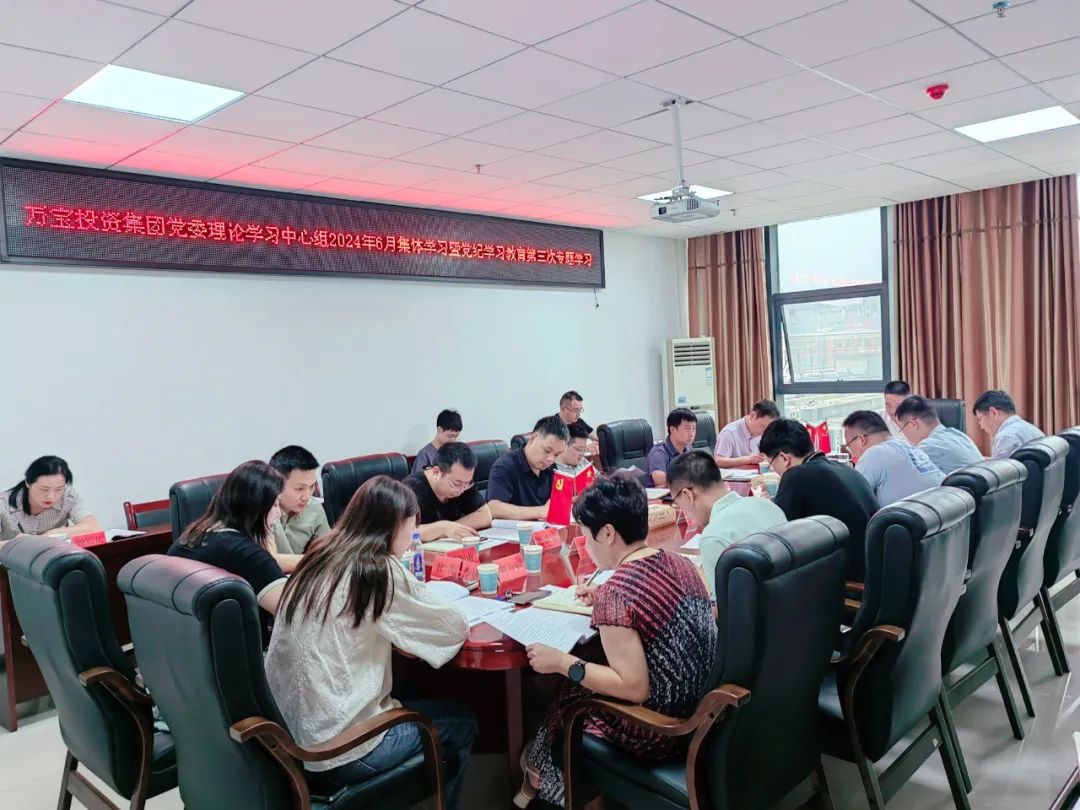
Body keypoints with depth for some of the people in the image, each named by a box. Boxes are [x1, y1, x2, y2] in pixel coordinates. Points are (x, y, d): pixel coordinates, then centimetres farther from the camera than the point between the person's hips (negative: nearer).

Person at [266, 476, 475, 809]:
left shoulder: (320, 556, 3)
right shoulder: (378, 569, -17)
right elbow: (455, 627, -8)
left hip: (291, 732, 8)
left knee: (413, 702, 27)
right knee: (461, 726, 13)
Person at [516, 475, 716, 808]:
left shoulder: (615, 593, -25)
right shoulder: (680, 563, -2)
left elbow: (634, 688, -25)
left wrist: (562, 662, -16)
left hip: (660, 733, -7)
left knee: (561, 704, 18)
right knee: (577, 688, 25)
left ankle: (541, 781, 45)